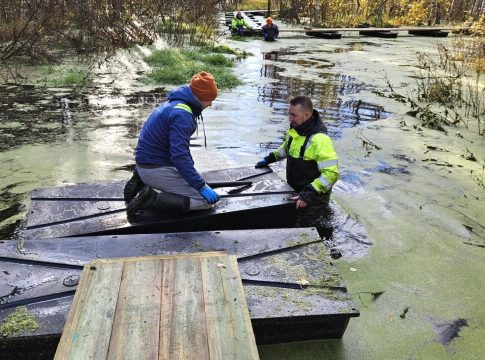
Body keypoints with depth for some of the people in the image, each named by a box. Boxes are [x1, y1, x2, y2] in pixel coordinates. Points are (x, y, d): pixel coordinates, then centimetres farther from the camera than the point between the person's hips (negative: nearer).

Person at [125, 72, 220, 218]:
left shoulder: (176, 103, 10)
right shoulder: (182, 114, -22)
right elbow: (180, 156, -27)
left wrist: (191, 168, 24)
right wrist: (202, 187, -23)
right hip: (155, 169, -10)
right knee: (206, 200, -12)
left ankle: (142, 181, 13)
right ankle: (152, 199, -15)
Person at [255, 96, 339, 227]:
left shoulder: (319, 139, -28)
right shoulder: (295, 130, -1)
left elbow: (331, 174, -30)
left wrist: (309, 194, -34)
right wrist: (269, 159, 16)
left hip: (312, 198, -8)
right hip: (295, 192, 8)